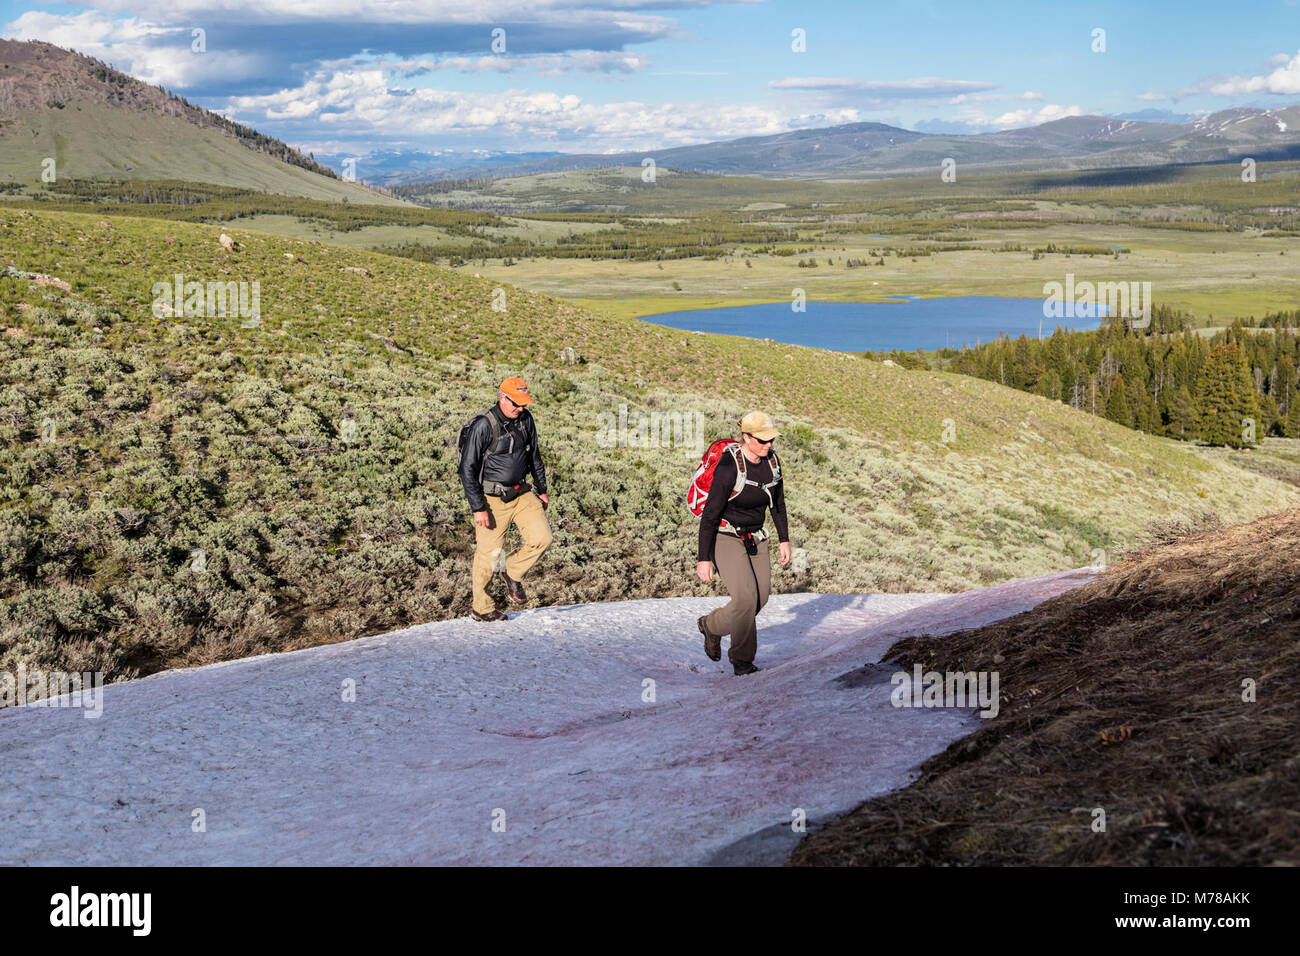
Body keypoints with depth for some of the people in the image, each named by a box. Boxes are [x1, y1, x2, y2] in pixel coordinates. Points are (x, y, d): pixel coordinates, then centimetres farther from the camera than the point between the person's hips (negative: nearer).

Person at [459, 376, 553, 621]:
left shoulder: (525, 419, 2)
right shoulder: (482, 426, -17)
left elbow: (534, 456, 17)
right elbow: (467, 469, -15)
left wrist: (541, 490, 19)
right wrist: (478, 508, -17)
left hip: (521, 493, 6)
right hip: (493, 499, -6)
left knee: (542, 537, -8)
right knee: (489, 555, -1)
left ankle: (512, 573, 17)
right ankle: (482, 608, 17)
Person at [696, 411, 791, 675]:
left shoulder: (772, 461, -4)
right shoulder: (728, 468, -24)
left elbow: (777, 502, 12)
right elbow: (710, 515, -20)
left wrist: (784, 539, 13)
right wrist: (705, 559, -20)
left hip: (755, 539, 7)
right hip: (726, 538, -6)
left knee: (759, 599, 4)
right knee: (746, 599, -19)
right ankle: (713, 625, 13)